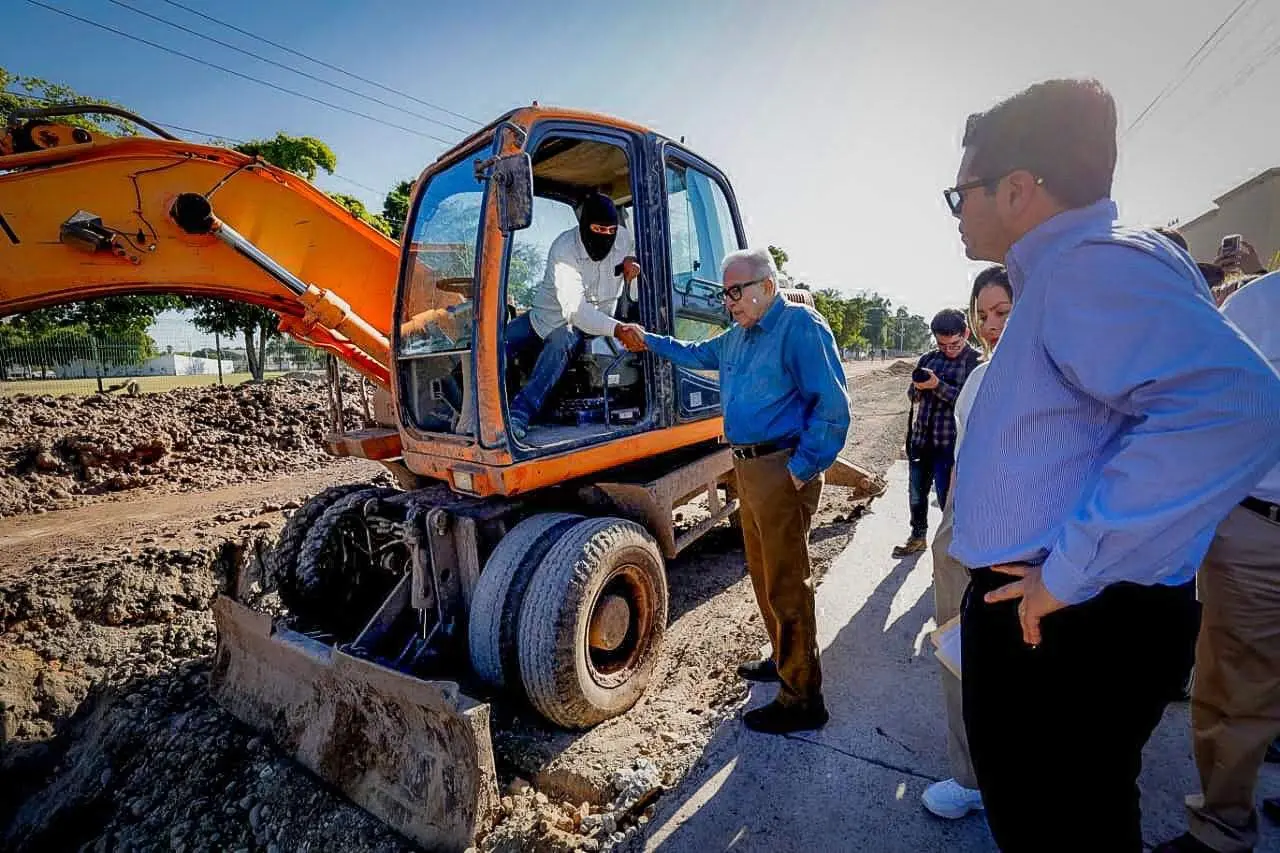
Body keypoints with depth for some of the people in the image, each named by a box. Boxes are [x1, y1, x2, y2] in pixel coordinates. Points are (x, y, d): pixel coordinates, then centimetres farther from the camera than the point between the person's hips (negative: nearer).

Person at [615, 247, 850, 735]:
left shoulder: (800, 325, -13)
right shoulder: (739, 335, 15)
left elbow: (832, 405, -19)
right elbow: (698, 355, 34)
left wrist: (802, 468, -19)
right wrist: (647, 342, 29)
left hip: (781, 470, -9)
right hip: (749, 468, 10)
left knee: (786, 583, -2)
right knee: (763, 572, 20)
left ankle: (802, 699, 13)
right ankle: (784, 660, 39)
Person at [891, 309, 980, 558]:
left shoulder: (976, 362, -5)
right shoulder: (929, 358, 10)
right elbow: (912, 395, 14)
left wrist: (938, 386, -23)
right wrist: (918, 386, -7)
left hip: (950, 441, -5)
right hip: (921, 437, 6)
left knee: (946, 495, 0)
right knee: (916, 492, 15)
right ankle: (918, 537, 34)